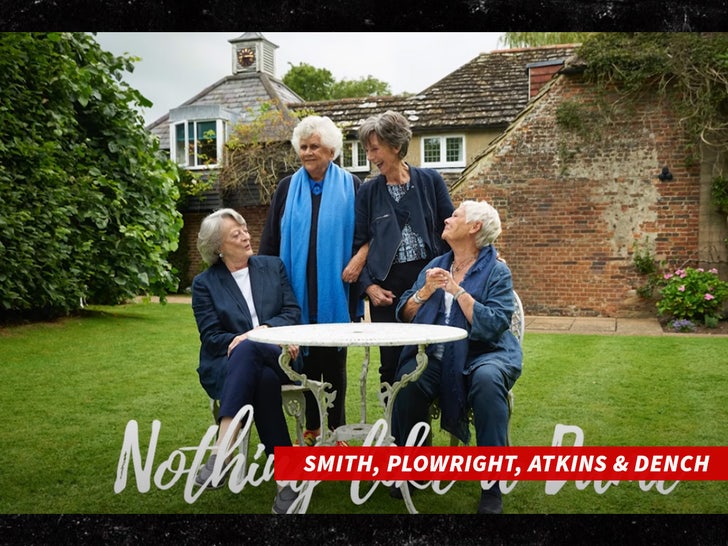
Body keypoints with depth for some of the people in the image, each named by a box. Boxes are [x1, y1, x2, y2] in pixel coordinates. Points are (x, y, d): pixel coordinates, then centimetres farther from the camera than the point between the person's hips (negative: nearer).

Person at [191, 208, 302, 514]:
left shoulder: (273, 267, 16)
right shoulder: (204, 284, 9)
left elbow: (293, 312, 7)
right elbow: (211, 337, -1)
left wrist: (265, 329, -13)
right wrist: (238, 340, -17)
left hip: (276, 359, 1)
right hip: (227, 366, 0)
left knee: (246, 349, -38)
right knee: (264, 379, -38)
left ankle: (221, 451, -47)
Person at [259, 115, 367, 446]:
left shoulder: (351, 187, 3)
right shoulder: (287, 188, 9)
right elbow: (271, 239, 8)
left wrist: (358, 259, -14)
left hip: (335, 290, -2)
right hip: (298, 289, 2)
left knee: (334, 360, 4)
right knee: (306, 357, 6)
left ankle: (336, 429, 16)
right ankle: (311, 428, 18)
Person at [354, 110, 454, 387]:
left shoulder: (430, 180, 4)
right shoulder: (368, 192, 6)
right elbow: (358, 242, 7)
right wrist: (368, 285, -4)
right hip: (386, 284, 1)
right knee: (391, 361, 3)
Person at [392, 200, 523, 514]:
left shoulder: (496, 272, -1)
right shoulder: (436, 266, 13)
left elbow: (494, 326, -15)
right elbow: (404, 317, 10)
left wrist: (458, 290, -16)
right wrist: (423, 292, -9)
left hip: (484, 353, -3)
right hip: (437, 356, 3)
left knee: (487, 379, -37)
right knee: (408, 380, -28)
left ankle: (492, 487, -25)